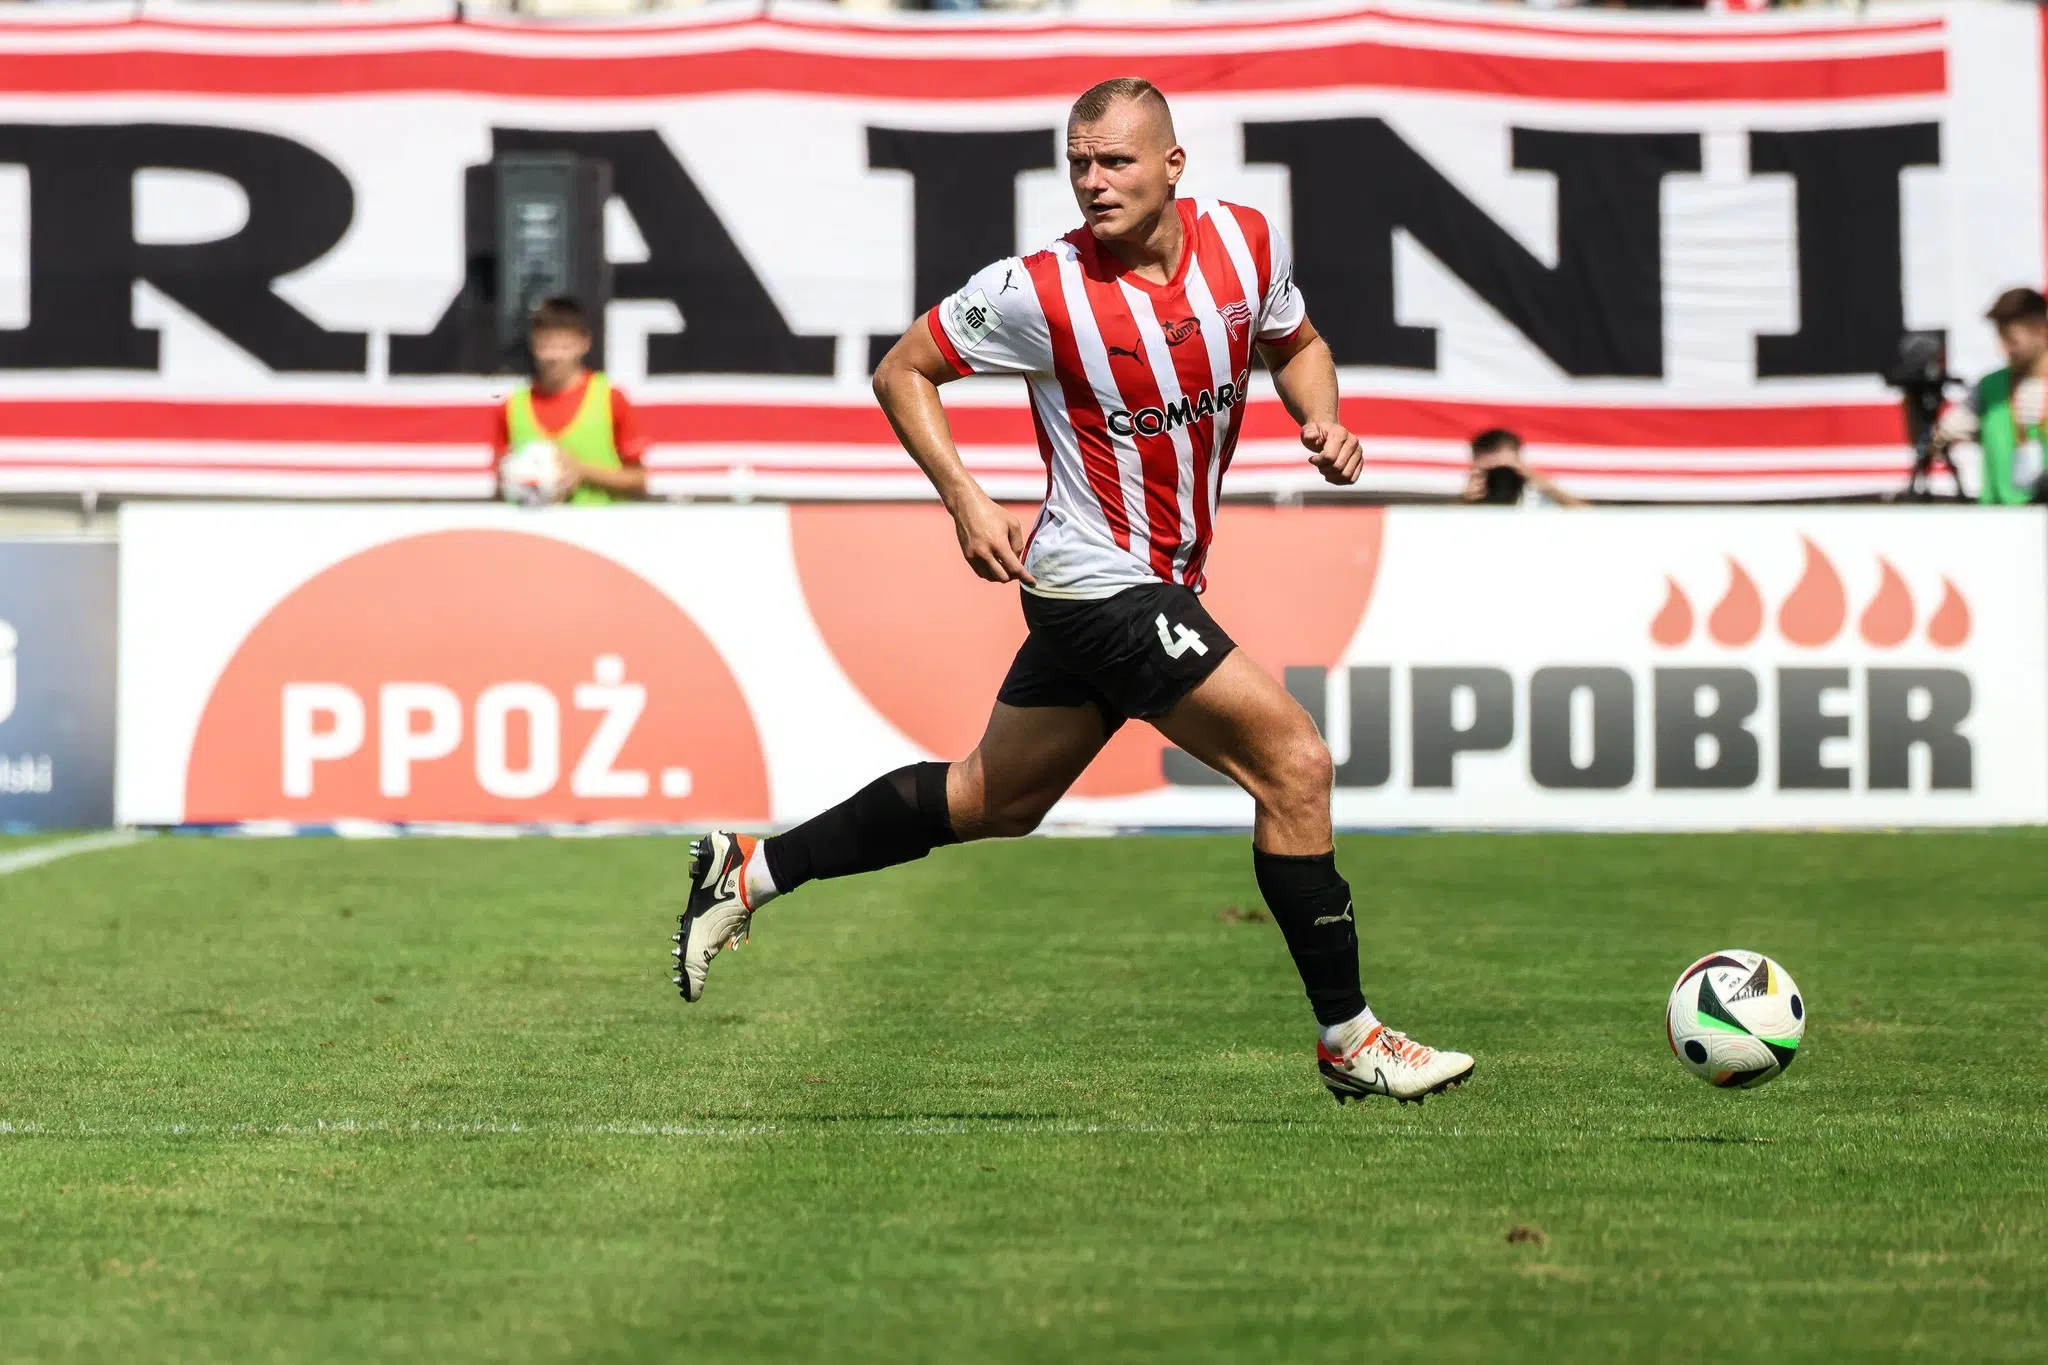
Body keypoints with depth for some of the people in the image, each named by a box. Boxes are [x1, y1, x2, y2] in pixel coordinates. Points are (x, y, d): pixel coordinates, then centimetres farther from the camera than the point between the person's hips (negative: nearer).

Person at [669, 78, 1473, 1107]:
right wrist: (965, 501, -14)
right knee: (1294, 763, -11)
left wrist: (1321, 416, -3)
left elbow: (1295, 342, 18)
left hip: (1160, 585, 7)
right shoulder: (1039, 291, -16)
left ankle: (750, 874, 28)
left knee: (993, 801, 18)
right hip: (1103, 585, -7)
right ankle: (1348, 1039, -2)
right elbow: (902, 371, -4)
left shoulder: (1246, 242, -2)